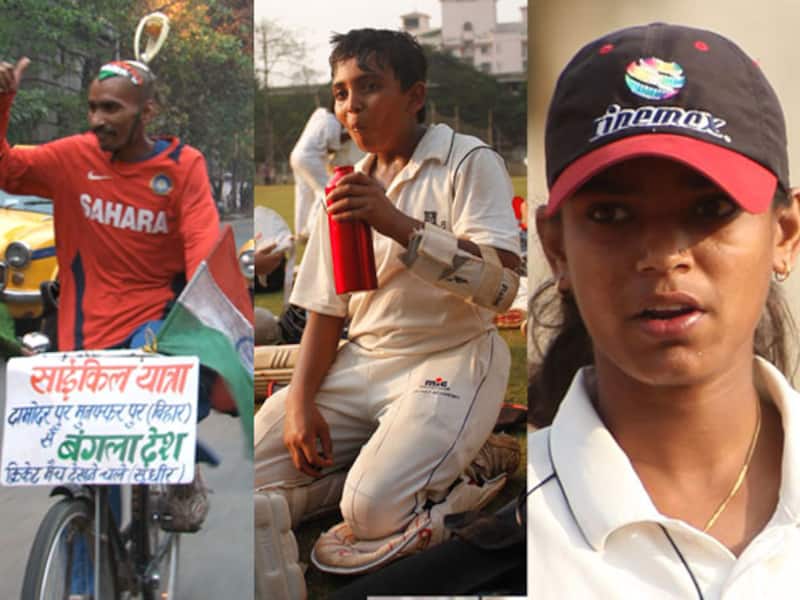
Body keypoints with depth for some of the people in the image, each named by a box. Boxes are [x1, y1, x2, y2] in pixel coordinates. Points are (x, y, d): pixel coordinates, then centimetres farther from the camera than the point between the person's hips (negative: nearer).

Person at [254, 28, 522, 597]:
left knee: (375, 507, -26)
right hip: (363, 359, 6)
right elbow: (326, 309, 11)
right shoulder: (346, 190, 13)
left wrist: (398, 224, -29)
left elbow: (501, 284, -19)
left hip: (453, 355, -5)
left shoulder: (469, 162, -6)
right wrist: (301, 399, -3)